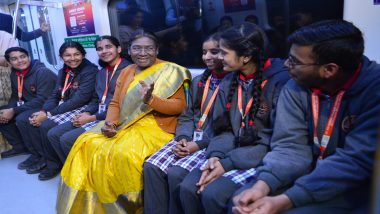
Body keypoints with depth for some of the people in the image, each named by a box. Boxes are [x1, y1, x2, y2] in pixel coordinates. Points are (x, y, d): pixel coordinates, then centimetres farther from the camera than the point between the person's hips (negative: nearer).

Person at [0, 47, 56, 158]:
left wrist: (14, 111, -24)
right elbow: (15, 96, 14)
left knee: (22, 119, -31)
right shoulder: (14, 74, 7)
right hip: (30, 106, 9)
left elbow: (42, 100, -25)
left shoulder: (43, 72, -19)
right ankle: (20, 146, 11)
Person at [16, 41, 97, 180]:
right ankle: (40, 155, 7)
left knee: (46, 126, -27)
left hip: (80, 110, -8)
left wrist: (49, 114, -19)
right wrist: (43, 111, -11)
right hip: (61, 108, 8)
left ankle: (54, 163, -5)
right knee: (24, 121, -3)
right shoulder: (63, 72, 13)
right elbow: (54, 95, 11)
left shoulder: (89, 71, -13)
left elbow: (79, 100, -20)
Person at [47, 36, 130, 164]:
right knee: (53, 134, 2)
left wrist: (92, 118, -14)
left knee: (67, 139, -17)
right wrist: (86, 113, -1)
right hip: (95, 115, 9)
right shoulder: (101, 72, 18)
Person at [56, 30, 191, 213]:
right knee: (86, 143, -12)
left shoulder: (169, 72, -4)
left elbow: (179, 106, -10)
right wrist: (109, 123, -9)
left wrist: (151, 99, -26)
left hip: (154, 126, -6)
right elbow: (115, 103, 12)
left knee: (124, 154, -31)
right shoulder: (126, 72, 14)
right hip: (124, 124, 6)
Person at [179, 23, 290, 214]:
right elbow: (224, 128, 10)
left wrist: (228, 164, -20)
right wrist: (215, 155, -12)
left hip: (263, 159, -6)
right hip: (231, 154, 6)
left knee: (213, 194, -24)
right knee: (188, 188, -14)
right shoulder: (229, 82, 8)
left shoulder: (280, 80, -14)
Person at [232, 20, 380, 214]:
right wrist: (262, 185, -26)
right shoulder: (296, 88, -6)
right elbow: (290, 145, -7)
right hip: (310, 174, 4)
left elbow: (355, 161, -25)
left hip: (357, 186, -4)